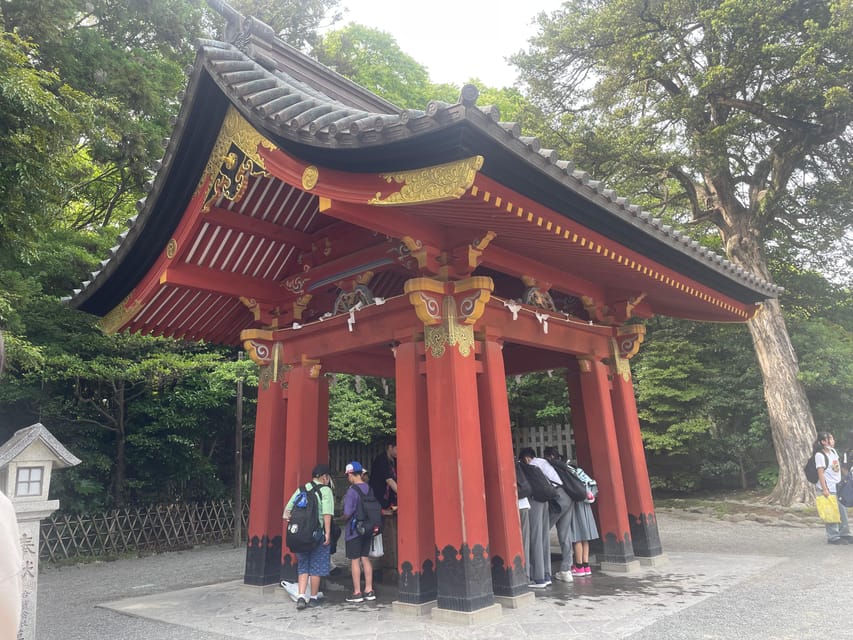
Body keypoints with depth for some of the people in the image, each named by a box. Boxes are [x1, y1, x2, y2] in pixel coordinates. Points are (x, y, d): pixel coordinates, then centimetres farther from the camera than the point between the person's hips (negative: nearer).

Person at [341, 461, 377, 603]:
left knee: (355, 560, 3)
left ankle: (357, 593, 9)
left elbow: (347, 513, -19)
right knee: (365, 558, 13)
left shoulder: (352, 491, -17)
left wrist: (343, 519, 1)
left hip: (354, 530, -7)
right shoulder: (369, 489, 4)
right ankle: (369, 590, 18)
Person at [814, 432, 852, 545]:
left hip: (837, 486, 8)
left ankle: (844, 534, 26)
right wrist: (824, 489, -20)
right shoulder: (819, 455, -17)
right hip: (828, 488, -8)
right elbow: (820, 473, -18)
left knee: (843, 510, 13)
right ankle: (833, 537, 8)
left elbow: (838, 467, 19)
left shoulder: (833, 451, 8)